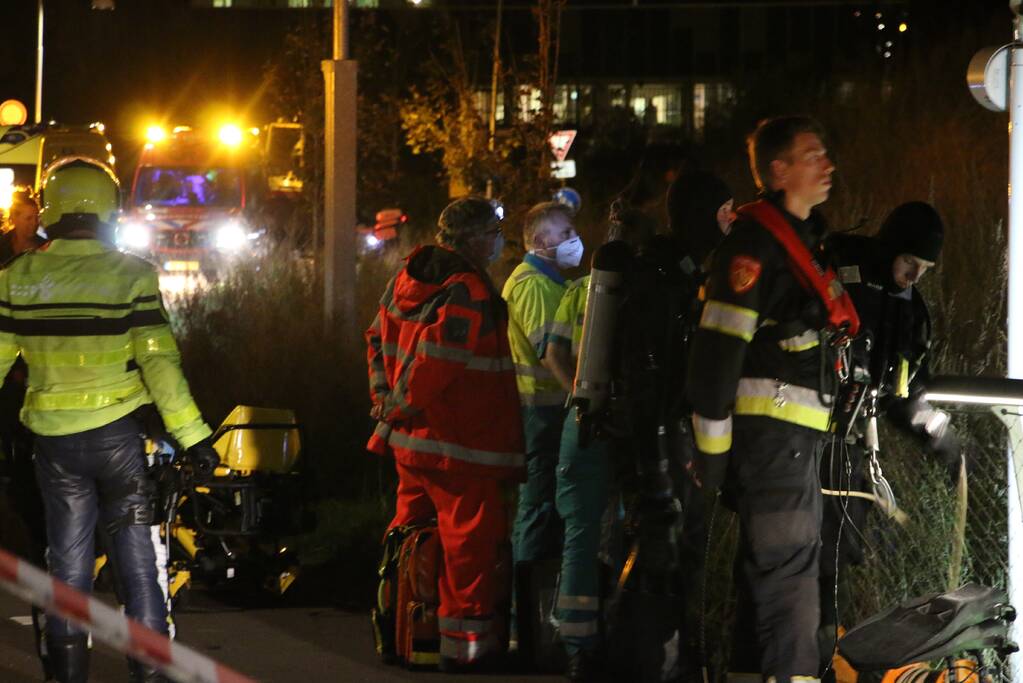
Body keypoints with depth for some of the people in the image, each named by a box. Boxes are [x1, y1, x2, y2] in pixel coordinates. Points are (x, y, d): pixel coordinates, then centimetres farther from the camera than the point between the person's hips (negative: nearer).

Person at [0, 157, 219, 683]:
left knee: (68, 559, 12)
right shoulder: (130, 276, -10)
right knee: (135, 550, 8)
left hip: (53, 438, 2)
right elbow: (160, 362, -14)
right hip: (117, 432, -2)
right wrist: (192, 436, -10)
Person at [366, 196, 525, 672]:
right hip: (457, 444, -9)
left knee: (411, 527, 20)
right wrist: (399, 411, -14)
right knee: (470, 537, -2)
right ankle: (466, 643, 1)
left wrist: (386, 402, 17)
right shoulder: (467, 293, -21)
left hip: (412, 437, 9)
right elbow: (434, 361, -27)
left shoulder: (409, 277, 9)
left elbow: (380, 337, 17)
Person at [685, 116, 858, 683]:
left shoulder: (801, 238, 19)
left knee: (767, 570, 13)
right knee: (789, 572, -12)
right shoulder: (756, 241, -12)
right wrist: (712, 450, -19)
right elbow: (716, 351, -18)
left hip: (794, 434, 10)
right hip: (771, 429, -10)